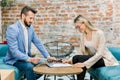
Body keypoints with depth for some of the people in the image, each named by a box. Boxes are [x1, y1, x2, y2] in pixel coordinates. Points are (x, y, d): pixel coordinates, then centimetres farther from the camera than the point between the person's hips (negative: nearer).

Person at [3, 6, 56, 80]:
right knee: (29, 66, -32)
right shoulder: (12, 29, -19)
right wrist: (30, 59, -36)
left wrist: (48, 56, -5)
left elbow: (38, 43, 6)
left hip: (27, 58, 7)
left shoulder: (30, 27, 3)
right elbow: (14, 51, -26)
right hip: (14, 59, -7)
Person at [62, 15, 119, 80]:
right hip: (93, 58, 6)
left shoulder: (99, 33, -20)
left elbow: (99, 54, -25)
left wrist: (84, 64, -34)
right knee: (75, 58, -24)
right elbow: (80, 52, 1)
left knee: (77, 58, -28)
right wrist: (70, 60, -16)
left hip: (104, 59, -6)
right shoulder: (82, 35, 2)